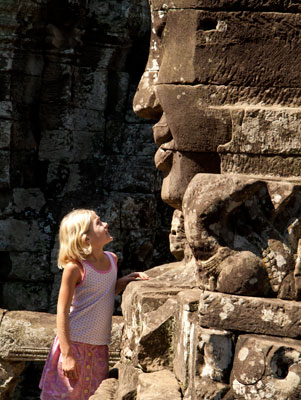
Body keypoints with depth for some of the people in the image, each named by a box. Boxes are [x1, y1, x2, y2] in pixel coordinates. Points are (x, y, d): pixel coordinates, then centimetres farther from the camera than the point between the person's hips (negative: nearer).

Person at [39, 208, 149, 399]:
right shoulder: (75, 267, -15)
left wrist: (128, 279, 6)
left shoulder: (111, 259, 6)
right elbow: (62, 312, -15)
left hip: (100, 345, 6)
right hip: (75, 343, -6)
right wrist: (67, 354, -18)